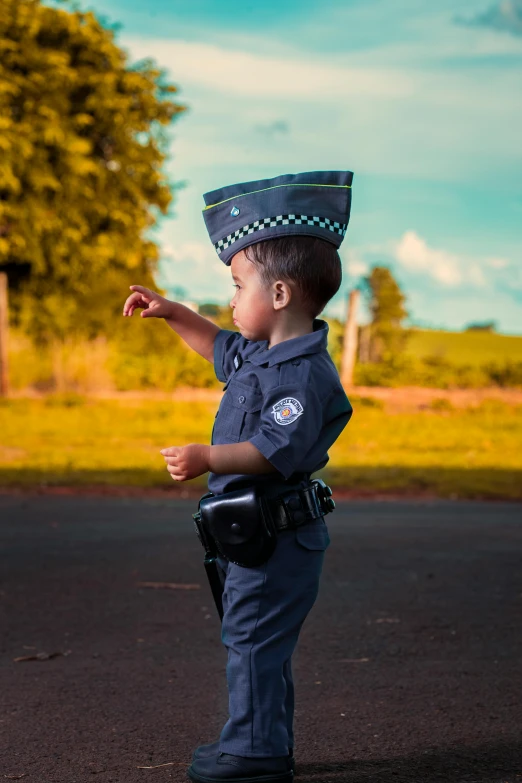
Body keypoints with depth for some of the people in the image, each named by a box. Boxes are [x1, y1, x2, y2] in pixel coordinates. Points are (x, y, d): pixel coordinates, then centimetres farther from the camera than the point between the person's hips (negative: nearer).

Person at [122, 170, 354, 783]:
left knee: (254, 639, -4)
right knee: (254, 640, 19)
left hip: (276, 535, -11)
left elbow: (279, 450, -32)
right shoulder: (260, 354, 10)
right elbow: (220, 348, 32)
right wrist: (172, 314, 26)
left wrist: (209, 458, -41)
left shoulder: (305, 373, -22)